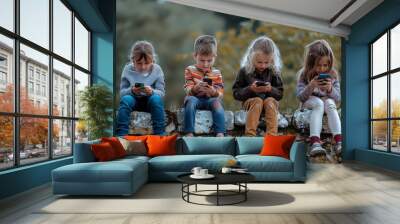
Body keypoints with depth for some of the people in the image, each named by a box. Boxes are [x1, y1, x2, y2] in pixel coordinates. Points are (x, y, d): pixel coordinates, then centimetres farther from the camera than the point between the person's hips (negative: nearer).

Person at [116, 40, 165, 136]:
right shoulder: (128, 69, -6)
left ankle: (160, 134, -27)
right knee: (125, 99, -31)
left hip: (151, 101, 0)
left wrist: (152, 92, -33)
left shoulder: (157, 69, -8)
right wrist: (131, 91, -29)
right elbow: (122, 92, -6)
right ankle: (121, 133, -27)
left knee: (156, 99, -32)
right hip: (134, 100, 1)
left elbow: (161, 93, -11)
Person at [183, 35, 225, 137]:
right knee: (190, 100, -33)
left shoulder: (216, 73, 7)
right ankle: (189, 133, -36)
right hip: (195, 98, -1)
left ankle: (220, 133, -36)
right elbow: (188, 91, -5)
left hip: (210, 99, 1)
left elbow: (220, 94, -1)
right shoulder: (190, 70, 4)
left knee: (217, 102, -30)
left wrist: (213, 92, -25)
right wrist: (195, 88, -29)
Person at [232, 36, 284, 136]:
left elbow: (280, 94, 2)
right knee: (257, 101, -32)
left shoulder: (274, 72, 0)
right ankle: (250, 134, -36)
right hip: (250, 100, -1)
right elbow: (236, 93, -4)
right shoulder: (244, 71, -4)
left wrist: (271, 89, -20)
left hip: (270, 100, 1)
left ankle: (272, 135, -36)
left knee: (270, 101, -30)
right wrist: (250, 89, -21)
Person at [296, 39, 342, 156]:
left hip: (328, 102, 2)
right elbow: (301, 97, -12)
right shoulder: (304, 74, -7)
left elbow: (338, 99, -3)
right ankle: (315, 143, -50)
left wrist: (330, 89, -24)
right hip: (309, 103, -2)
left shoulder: (332, 75, -2)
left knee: (329, 103, -32)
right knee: (319, 103, -34)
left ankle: (339, 141, -45)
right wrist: (311, 86, -30)